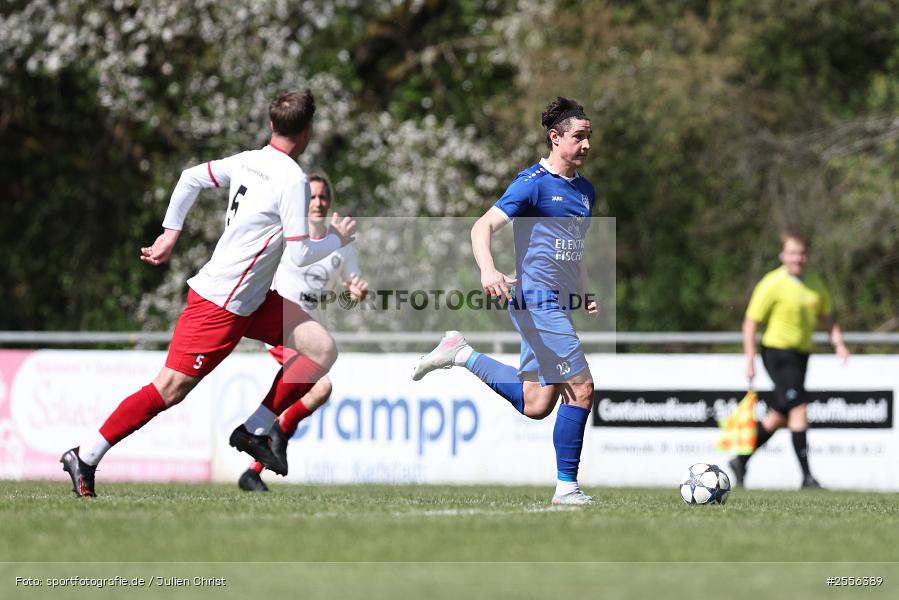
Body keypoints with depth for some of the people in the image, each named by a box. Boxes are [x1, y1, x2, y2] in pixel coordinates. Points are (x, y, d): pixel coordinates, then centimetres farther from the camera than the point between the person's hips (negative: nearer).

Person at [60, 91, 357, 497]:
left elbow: (191, 178, 17)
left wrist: (170, 233, 23)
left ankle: (254, 431, 6)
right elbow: (300, 254, -19)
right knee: (170, 389, -7)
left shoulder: (246, 161, 6)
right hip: (221, 305, -9)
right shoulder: (293, 180, -19)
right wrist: (338, 238, 0)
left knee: (322, 350, 3)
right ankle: (85, 458, 1)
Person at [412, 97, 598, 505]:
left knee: (535, 405, 8)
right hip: (537, 301, -9)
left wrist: (586, 293, 17)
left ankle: (461, 354, 21)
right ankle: (567, 487, -4)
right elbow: (483, 227, -17)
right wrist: (488, 270, -35)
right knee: (581, 388, -12)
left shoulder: (585, 189, 16)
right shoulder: (534, 183, -10)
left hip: (559, 305, 9)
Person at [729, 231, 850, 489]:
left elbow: (827, 315, 21)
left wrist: (838, 343, 5)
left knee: (779, 417, 13)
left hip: (800, 354, 8)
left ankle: (741, 460, 28)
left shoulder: (815, 283, 9)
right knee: (799, 409, -17)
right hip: (777, 352, -8)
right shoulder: (772, 284, -12)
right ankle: (806, 476, -16)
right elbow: (751, 322, -11)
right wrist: (750, 361, -15)